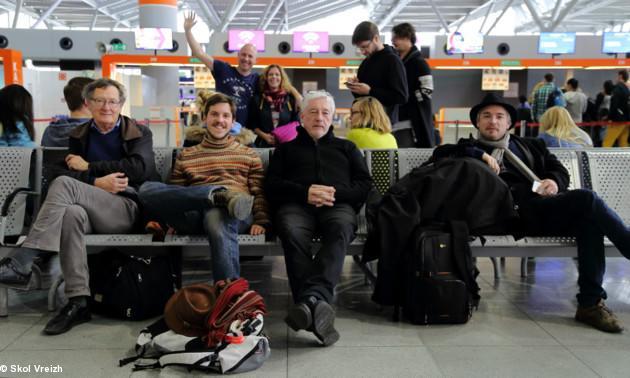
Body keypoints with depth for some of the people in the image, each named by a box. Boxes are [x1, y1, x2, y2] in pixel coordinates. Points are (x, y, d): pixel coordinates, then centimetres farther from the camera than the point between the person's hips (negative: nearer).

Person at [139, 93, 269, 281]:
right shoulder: (185, 156, 29)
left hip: (233, 213, -2)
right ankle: (221, 195, -35)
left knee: (217, 217, -42)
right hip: (193, 214, 3)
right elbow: (173, 194, 25)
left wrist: (261, 221, -4)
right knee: (147, 189, -25)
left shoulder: (248, 154, 24)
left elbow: (259, 193, 14)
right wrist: (159, 218, 7)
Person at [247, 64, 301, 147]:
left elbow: (296, 123, 9)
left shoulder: (290, 98, 7)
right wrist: (264, 135, -9)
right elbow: (252, 124, 6)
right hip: (264, 144, 0)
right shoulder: (257, 99, 7)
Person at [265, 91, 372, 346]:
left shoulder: (346, 148, 33)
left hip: (338, 206, 0)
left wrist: (335, 193, -2)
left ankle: (310, 298, -58)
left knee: (340, 230, -39)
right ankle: (318, 305, -50)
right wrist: (304, 192, -4)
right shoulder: (287, 148, 32)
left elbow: (365, 185, 19)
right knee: (292, 233, -38)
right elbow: (271, 186, 16)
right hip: (296, 205, 0)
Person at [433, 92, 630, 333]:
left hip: (547, 203, 5)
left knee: (589, 219, -29)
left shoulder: (531, 146, 34)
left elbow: (560, 170, 24)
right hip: (517, 211, -4)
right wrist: (479, 154, -7)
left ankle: (590, 303, -25)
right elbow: (440, 153, 5)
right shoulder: (471, 149, 23)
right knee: (587, 199, -27)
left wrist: (554, 182, 0)